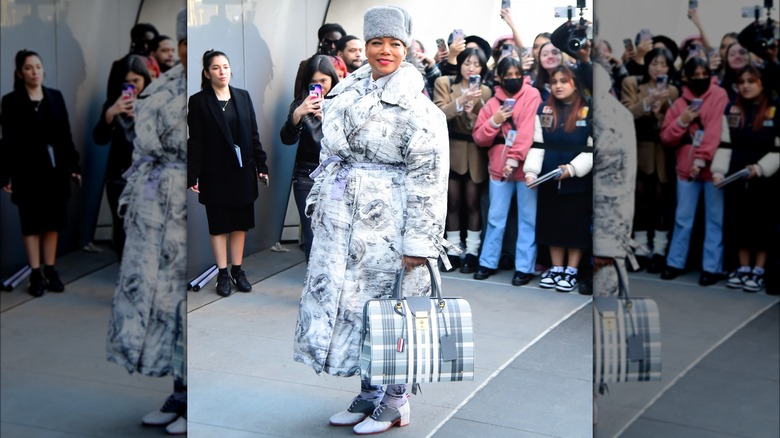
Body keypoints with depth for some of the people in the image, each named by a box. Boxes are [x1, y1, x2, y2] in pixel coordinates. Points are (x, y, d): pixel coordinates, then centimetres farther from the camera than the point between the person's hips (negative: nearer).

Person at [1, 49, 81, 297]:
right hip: (27, 170, -3)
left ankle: (50, 271, 15)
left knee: (53, 222, 7)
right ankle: (36, 274, 6)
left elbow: (65, 134, 9)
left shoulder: (55, 96, 8)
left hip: (55, 168, 3)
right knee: (32, 223, 2)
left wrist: (74, 165, 4)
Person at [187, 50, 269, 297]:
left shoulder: (243, 97, 6)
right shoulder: (199, 101, -4)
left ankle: (238, 271, 19)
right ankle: (223, 274, 13)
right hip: (215, 174, -3)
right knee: (218, 224, 5)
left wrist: (261, 166, 4)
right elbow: (195, 142, -7)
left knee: (240, 223, 9)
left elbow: (253, 135, 8)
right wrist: (192, 176, -12)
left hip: (242, 171, 3)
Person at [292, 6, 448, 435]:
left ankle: (394, 402, 15)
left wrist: (419, 240, -16)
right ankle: (368, 394, 25)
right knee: (342, 301, 11)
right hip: (342, 221, 7)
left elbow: (428, 178, -13)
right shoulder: (347, 92, 11)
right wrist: (319, 203, 20)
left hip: (387, 221, -7)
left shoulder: (417, 107, -10)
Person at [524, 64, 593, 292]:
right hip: (549, 180, 4)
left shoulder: (589, 110, -6)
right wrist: (531, 170, -8)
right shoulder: (544, 109, 6)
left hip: (578, 181, -4)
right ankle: (556, 268, 23)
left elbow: (592, 150, -8)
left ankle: (572, 270, 15)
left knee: (576, 224, 4)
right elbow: (537, 144, 4)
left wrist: (572, 168, -18)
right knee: (552, 223, 10)